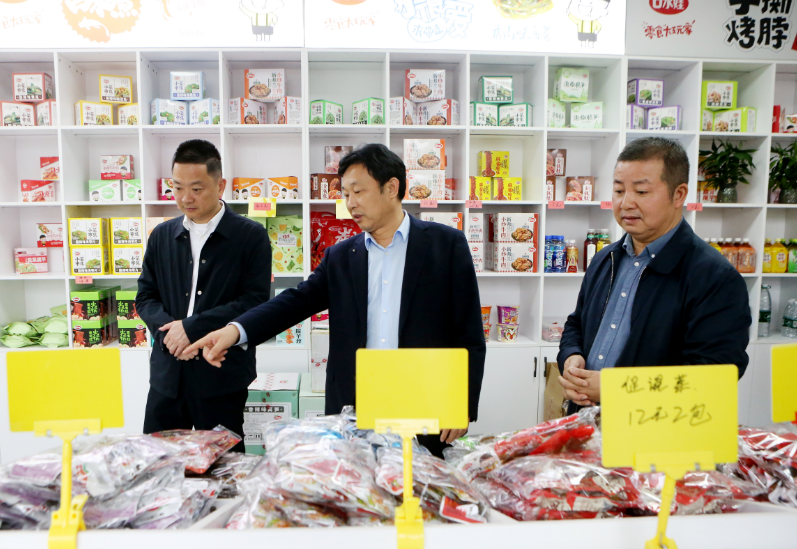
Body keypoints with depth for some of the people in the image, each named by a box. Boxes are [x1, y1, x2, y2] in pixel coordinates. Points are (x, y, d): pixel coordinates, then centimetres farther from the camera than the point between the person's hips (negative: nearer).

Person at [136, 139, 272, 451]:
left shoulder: (251, 236, -4)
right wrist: (168, 330, -9)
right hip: (168, 375, 4)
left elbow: (255, 301, -11)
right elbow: (145, 296, 12)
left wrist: (192, 327, -15)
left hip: (222, 377, -4)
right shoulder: (162, 236, 11)